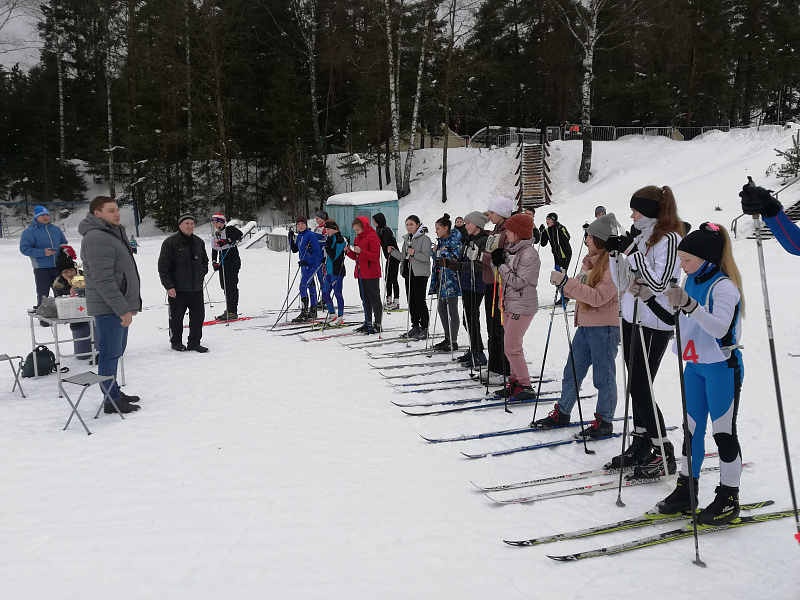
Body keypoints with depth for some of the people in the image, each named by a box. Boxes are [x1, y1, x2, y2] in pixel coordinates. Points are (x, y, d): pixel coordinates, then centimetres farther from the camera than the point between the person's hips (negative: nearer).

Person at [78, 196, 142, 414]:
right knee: (109, 354, -4)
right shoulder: (97, 239, -18)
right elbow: (103, 280, -23)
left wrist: (132, 304, 20)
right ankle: (112, 401, 3)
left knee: (115, 353, 17)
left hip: (120, 306, 10)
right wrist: (122, 309, -22)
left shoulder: (114, 233, 17)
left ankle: (115, 393, 28)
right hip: (108, 308, -10)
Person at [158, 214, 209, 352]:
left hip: (196, 288, 5)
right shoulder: (170, 242, -8)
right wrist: (169, 286, -13)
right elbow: (163, 267, -9)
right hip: (177, 289, -5)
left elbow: (205, 261, 26)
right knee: (176, 317, 6)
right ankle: (176, 342, 24)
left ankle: (194, 342, 18)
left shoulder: (199, 242, 10)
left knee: (198, 316, 5)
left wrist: (201, 272, 8)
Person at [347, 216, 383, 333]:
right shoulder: (357, 238, 15)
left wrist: (361, 251, -28)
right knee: (365, 299, 13)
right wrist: (349, 252, 1)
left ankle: (377, 324, 0)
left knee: (374, 299, -3)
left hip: (371, 274, -9)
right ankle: (368, 322, 20)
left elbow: (375, 256, -20)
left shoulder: (373, 237, -12)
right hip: (361, 273, 9)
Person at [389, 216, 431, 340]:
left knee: (420, 300, -7)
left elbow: (426, 257, -15)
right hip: (408, 272, 8)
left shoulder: (424, 239, -7)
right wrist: (392, 251, 5)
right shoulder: (407, 238, 16)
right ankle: (415, 327, 18)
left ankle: (424, 328, 0)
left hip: (420, 273, -8)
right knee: (411, 300, 10)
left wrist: (414, 254, -29)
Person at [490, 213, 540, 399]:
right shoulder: (509, 249, 8)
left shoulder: (529, 254, -18)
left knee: (512, 348, -8)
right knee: (512, 346, 14)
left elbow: (518, 282, -20)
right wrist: (498, 260, -3)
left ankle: (526, 387, 1)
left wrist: (501, 265, -16)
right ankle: (515, 382, 24)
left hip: (522, 306, -9)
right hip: (509, 304, 9)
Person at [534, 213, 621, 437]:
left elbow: (597, 297, -24)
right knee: (572, 371, 14)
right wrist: (563, 284, -2)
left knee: (604, 376, 3)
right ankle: (562, 412, 25)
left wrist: (568, 283, -25)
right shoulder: (589, 261, 11)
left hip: (604, 328, -9)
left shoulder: (612, 265, -16)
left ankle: (604, 421, 15)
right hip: (585, 325, 9)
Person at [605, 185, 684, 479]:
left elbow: (659, 283, -22)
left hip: (653, 324, -8)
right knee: (635, 385, 12)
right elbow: (622, 283, 14)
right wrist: (615, 254, 0)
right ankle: (641, 445, 23)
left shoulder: (670, 239, -12)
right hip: (631, 318, 8)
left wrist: (633, 253, -21)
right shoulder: (640, 237, 12)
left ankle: (664, 453, 5)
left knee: (640, 388, -6)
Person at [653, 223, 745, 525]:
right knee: (692, 428, 12)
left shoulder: (724, 286, -18)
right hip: (695, 365, 8)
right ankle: (687, 488, 22)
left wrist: (690, 305, -43)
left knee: (723, 431, 1)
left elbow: (719, 327, -30)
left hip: (722, 367, -8)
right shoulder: (692, 282, 7)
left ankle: (728, 498, 13)